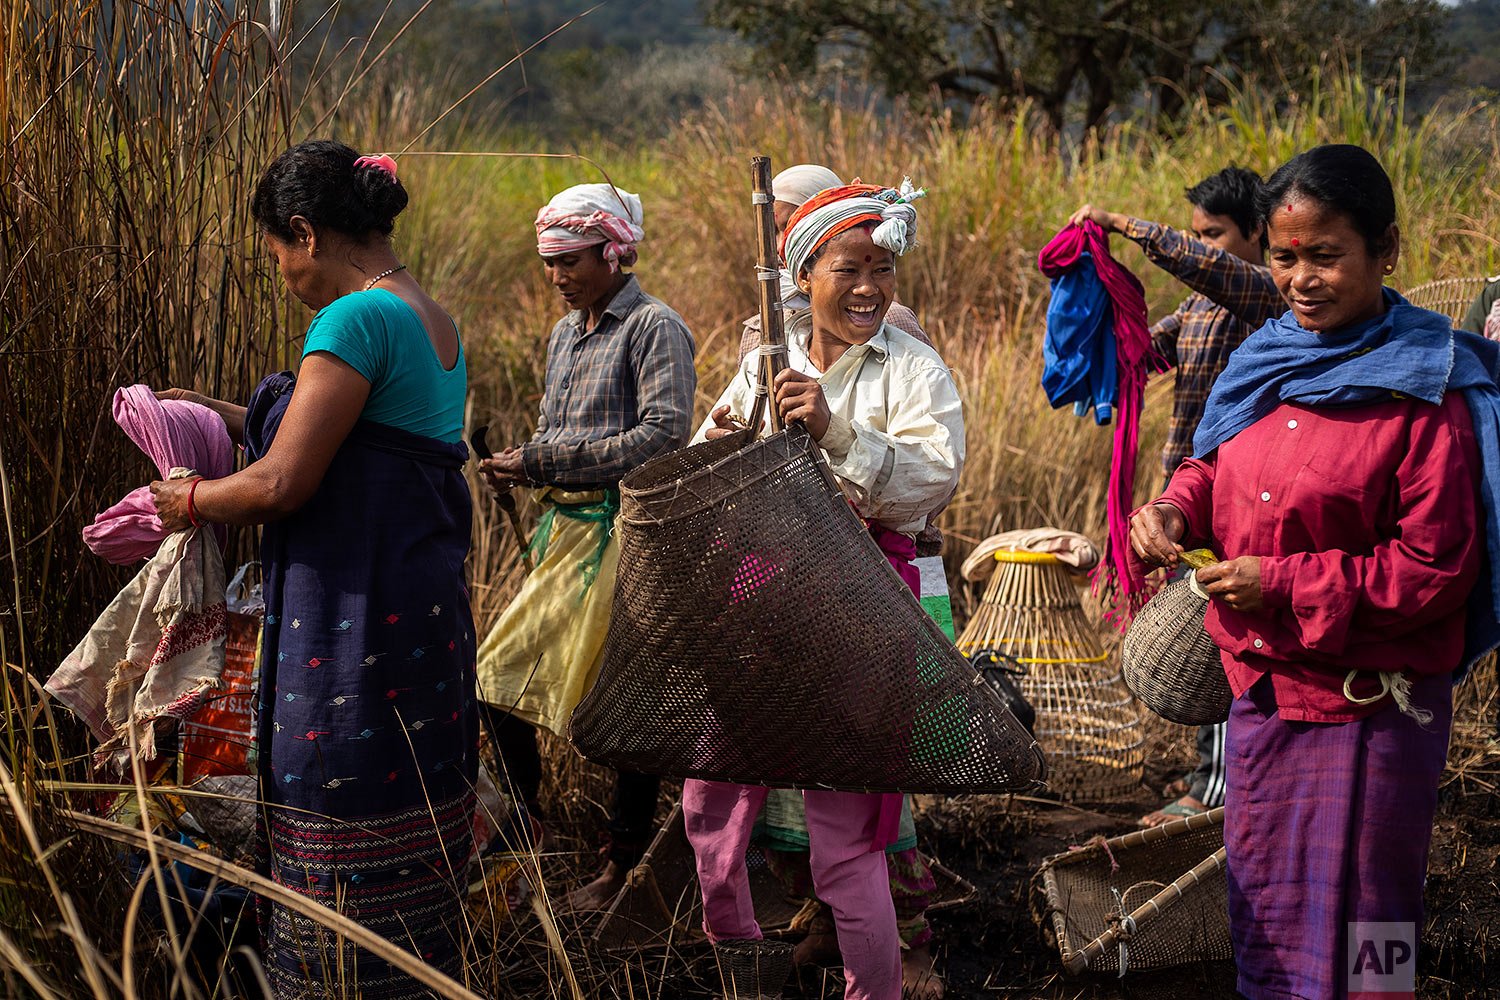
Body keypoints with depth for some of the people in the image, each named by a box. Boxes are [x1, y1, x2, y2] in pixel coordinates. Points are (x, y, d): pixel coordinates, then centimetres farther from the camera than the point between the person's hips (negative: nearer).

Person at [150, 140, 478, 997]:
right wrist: (228, 414, 23)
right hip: (428, 611, 9)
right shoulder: (433, 318, 13)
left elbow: (283, 485, -19)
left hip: (358, 621, -9)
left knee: (343, 851, 2)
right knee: (410, 836, 18)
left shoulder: (357, 318, -16)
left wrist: (192, 499, -1)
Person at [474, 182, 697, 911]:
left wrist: (545, 459, -18)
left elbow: (664, 437, -19)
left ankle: (625, 864, 12)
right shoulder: (565, 335, 17)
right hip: (567, 530, 8)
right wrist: (519, 467, 0)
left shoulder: (654, 328, -8)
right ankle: (526, 829, 25)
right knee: (499, 676, 6)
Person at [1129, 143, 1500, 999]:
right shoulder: (1265, 359, 3)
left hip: (1369, 712, -6)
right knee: (1260, 908, 21)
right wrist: (1176, 509, -6)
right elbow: (1217, 467, 17)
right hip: (1262, 688, 7)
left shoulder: (1424, 395, -16)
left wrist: (1286, 585, -20)